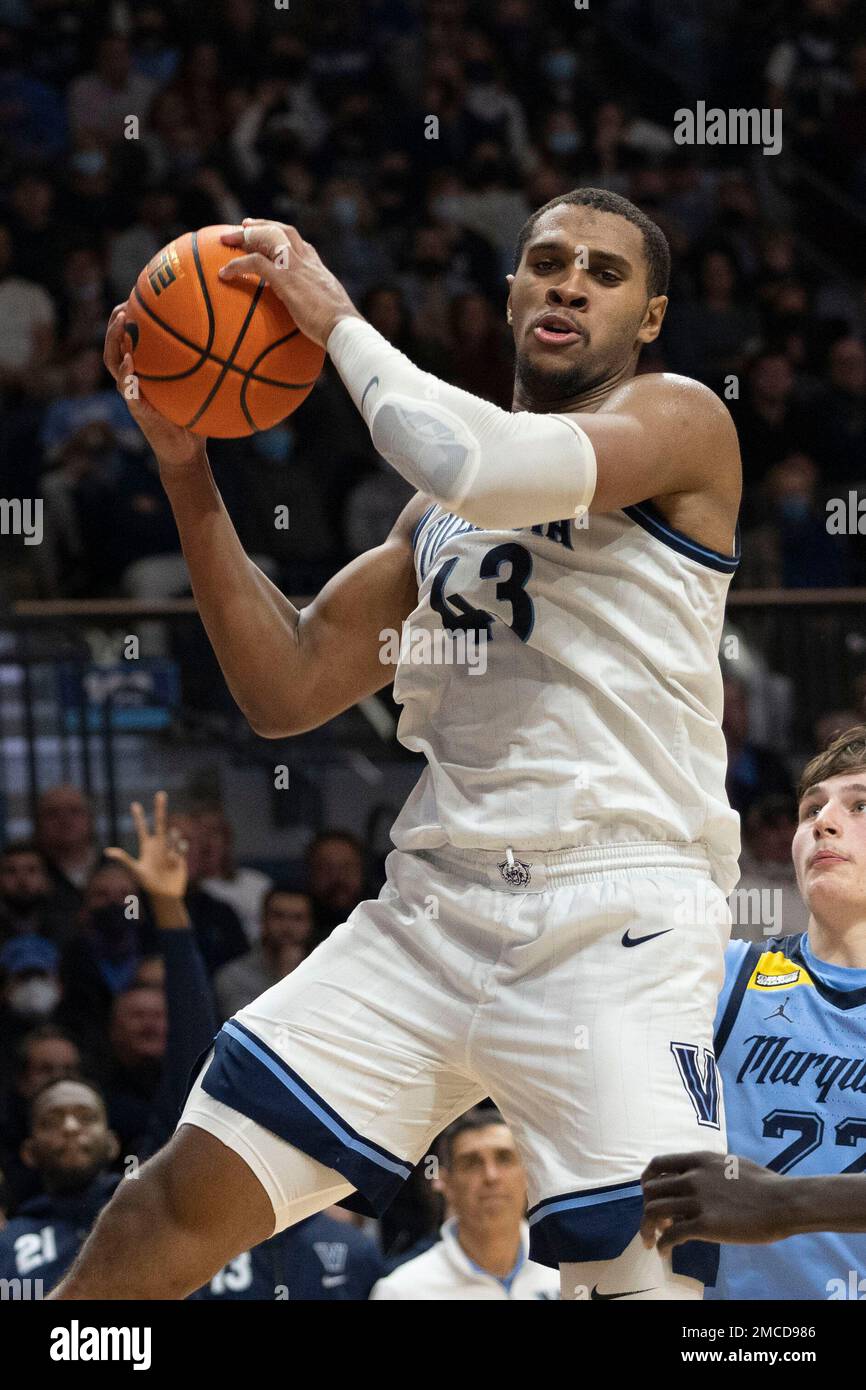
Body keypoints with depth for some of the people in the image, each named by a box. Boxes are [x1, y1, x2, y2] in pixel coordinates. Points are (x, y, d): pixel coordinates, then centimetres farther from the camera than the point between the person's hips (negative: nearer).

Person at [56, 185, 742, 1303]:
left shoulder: (679, 420, 0)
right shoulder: (439, 505, 22)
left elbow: (489, 469, -20)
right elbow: (285, 690, 18)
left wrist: (337, 320, -6)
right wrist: (184, 462, 11)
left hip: (616, 919, -6)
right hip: (432, 906, 6)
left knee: (644, 1278, -21)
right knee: (186, 1193, 1)